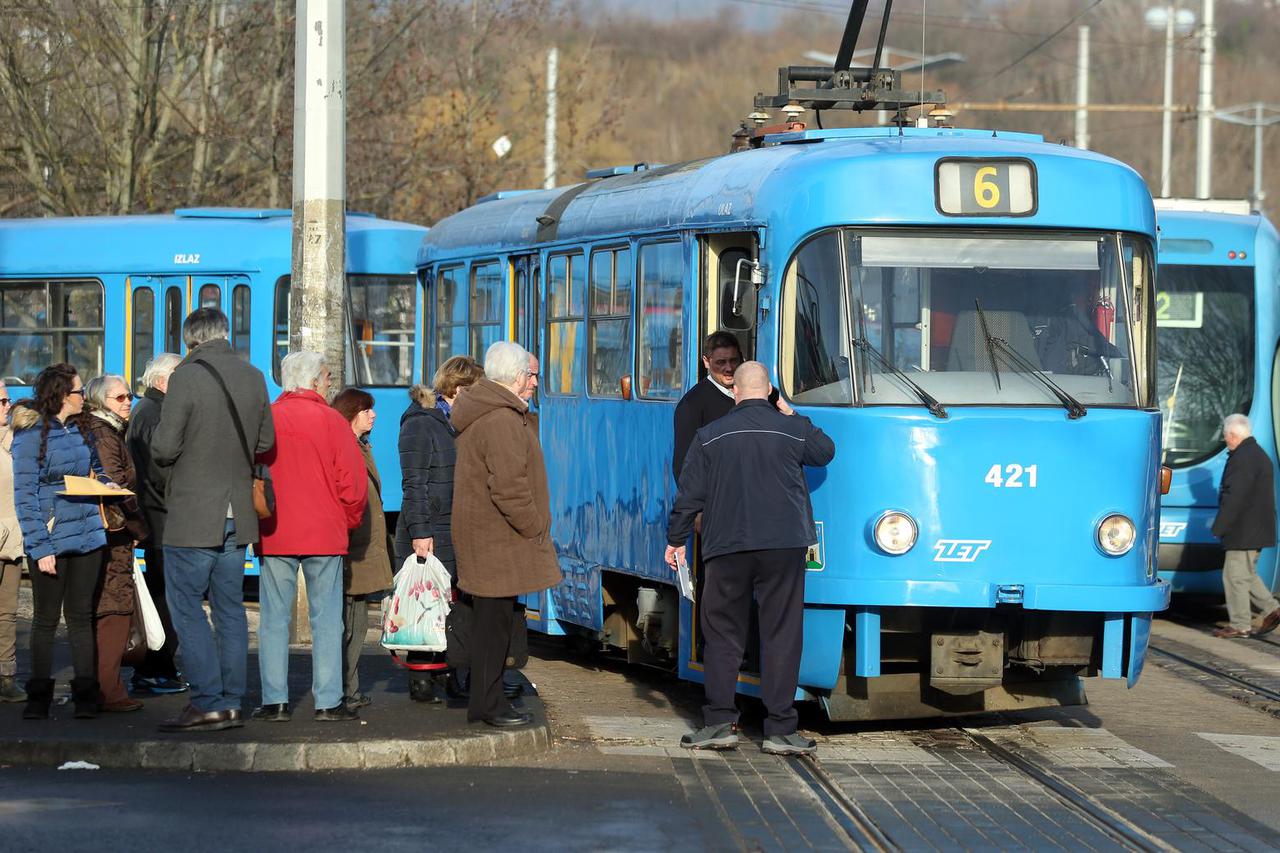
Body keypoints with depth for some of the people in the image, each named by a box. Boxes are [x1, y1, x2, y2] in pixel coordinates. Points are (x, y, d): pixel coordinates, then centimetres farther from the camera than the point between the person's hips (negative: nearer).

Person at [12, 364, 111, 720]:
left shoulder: (80, 431, 12)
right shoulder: (31, 435, -6)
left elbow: (96, 473, 28)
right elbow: (24, 496, -9)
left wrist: (102, 485, 4)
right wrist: (40, 547, -15)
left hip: (87, 536, 5)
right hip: (51, 538, -5)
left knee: (81, 615, 7)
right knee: (46, 618, 2)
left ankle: (85, 693, 10)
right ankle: (39, 696, 9)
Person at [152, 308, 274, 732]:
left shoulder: (186, 376, -14)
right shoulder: (253, 377, 4)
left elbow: (164, 450, -16)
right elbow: (265, 442, 13)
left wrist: (160, 450, 7)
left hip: (192, 514, -6)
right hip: (237, 515, 6)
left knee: (186, 609, -1)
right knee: (230, 609, 11)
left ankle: (208, 702, -6)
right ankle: (231, 701, 13)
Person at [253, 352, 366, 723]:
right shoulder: (332, 422, -5)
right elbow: (353, 483, -6)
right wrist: (347, 522, 11)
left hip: (273, 535, 1)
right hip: (325, 534, -1)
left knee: (274, 619, 5)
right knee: (326, 619, 4)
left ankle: (274, 701, 3)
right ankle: (329, 702, 3)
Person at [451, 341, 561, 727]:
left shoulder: (481, 413, 16)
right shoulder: (502, 420, -20)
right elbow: (509, 487, -25)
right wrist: (535, 526, -15)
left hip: (483, 533, 11)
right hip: (498, 536, -11)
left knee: (492, 619, 16)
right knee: (494, 618, -6)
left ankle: (486, 700, 23)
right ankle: (488, 705, -2)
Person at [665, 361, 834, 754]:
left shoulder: (710, 436, 2)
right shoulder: (793, 429, 2)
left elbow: (689, 495, 4)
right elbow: (826, 452, 22)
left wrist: (676, 540, 16)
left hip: (727, 547, 0)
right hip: (784, 546, 0)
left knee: (722, 634, 9)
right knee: (782, 636, 2)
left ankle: (719, 722, 4)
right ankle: (780, 729, 0)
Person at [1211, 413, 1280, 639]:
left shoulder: (1242, 458, -18)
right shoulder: (1259, 455, 16)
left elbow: (1235, 497, -23)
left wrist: (1219, 527, -16)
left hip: (1243, 531, -10)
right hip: (1258, 529, 10)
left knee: (1236, 576, -4)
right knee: (1247, 574, 19)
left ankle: (1239, 626, -1)